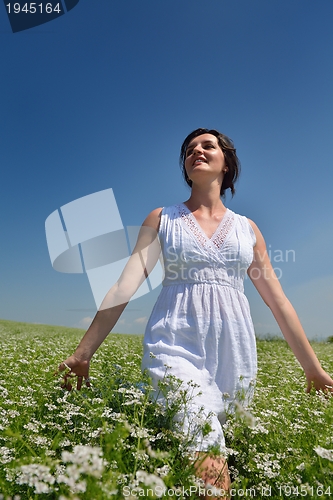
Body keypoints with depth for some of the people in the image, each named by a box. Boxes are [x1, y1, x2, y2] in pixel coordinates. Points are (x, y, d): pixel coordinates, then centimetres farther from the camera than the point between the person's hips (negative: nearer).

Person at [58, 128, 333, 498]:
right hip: (177, 343, -2)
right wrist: (82, 353, -5)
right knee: (208, 468, -16)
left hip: (233, 348, 3)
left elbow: (278, 301, 13)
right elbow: (124, 287, -1)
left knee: (228, 447, 12)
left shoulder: (247, 228, 12)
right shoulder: (161, 219, 7)